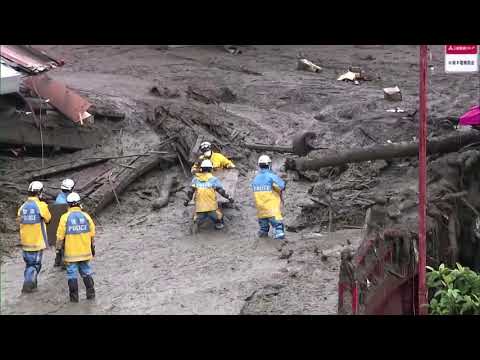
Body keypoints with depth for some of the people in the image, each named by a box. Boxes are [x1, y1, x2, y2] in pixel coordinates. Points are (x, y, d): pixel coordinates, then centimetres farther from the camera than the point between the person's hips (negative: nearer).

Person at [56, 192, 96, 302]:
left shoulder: (65, 217, -10)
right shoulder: (86, 216, -1)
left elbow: (60, 236, -8)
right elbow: (92, 234, 5)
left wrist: (58, 248, 4)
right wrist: (92, 248, 17)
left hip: (71, 252, -3)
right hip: (85, 251, 3)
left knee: (72, 274, 5)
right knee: (86, 272, 15)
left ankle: (74, 297, 9)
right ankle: (91, 293, 18)